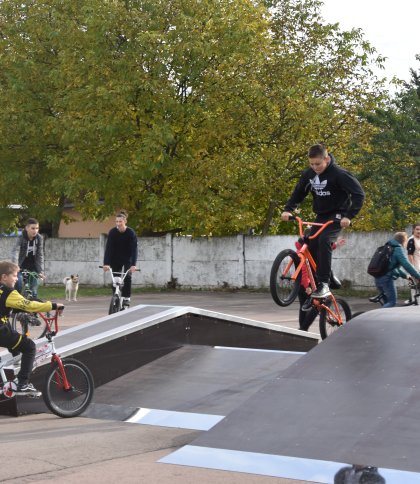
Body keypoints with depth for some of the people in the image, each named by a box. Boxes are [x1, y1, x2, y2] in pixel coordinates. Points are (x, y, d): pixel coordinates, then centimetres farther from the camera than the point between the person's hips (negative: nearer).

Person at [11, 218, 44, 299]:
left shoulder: (40, 238, -10)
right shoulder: (21, 238, -18)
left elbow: (40, 255, -9)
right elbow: (15, 252, -30)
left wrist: (41, 271, -16)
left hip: (33, 268, 2)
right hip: (21, 267, -2)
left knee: (34, 292, -2)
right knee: (19, 286, -19)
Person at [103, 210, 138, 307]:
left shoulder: (131, 233, -21)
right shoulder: (112, 232, -17)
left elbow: (134, 249, -26)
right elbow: (108, 248, -22)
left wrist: (133, 264, -37)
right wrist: (106, 263, -32)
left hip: (127, 259, -2)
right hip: (116, 259, 2)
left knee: (127, 277, -17)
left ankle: (126, 298, -8)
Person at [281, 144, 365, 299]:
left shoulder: (339, 174, -20)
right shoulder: (308, 174, -2)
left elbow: (359, 194, -21)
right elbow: (298, 192, 12)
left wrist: (349, 216, -30)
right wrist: (288, 209, -4)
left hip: (337, 215, -6)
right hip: (321, 215, 7)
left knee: (324, 240, -29)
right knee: (311, 246, -8)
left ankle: (324, 284, -29)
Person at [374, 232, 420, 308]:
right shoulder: (398, 249, -7)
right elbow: (407, 265, -16)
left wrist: (405, 276, 29)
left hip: (378, 279, 9)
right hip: (387, 279, -9)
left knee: (387, 303, 16)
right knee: (392, 302, -5)